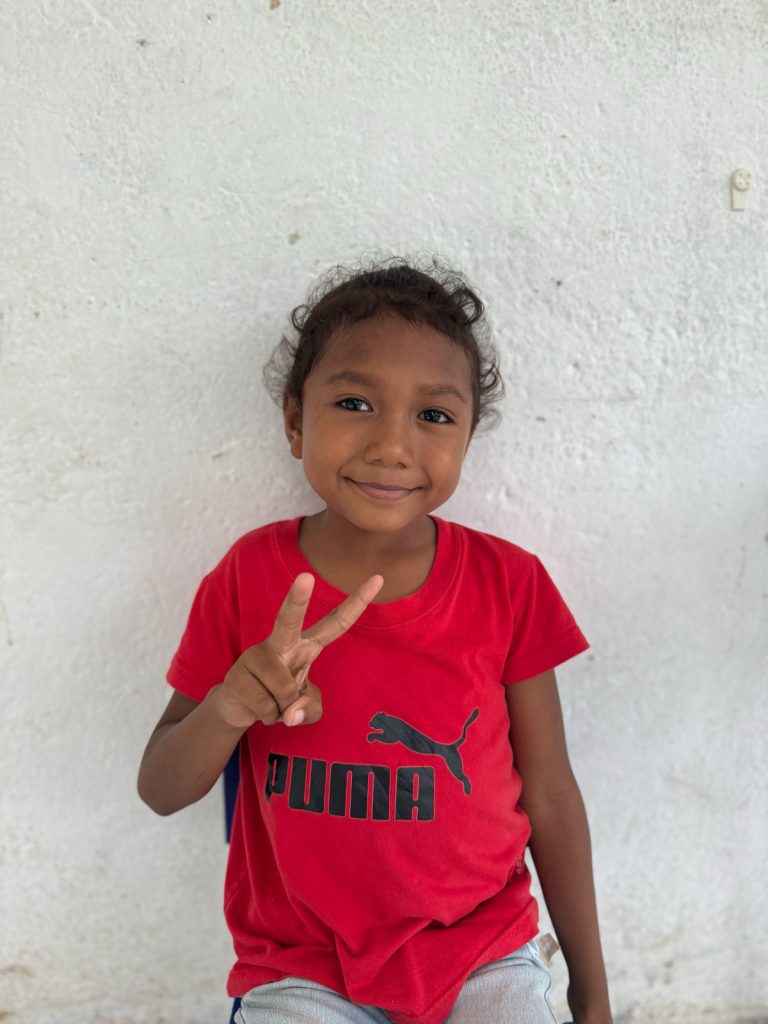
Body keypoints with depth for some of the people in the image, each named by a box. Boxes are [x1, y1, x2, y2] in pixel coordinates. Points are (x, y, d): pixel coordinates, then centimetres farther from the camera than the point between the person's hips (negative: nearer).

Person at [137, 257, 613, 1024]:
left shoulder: (508, 584, -9)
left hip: (484, 953, 1)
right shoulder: (250, 577, -8)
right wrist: (229, 707, -25)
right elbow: (160, 791, -3)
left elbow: (549, 797, -1)